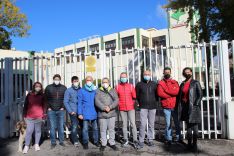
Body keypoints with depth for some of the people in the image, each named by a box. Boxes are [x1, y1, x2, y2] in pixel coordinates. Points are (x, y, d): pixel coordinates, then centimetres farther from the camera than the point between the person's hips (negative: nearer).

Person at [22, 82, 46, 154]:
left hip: (39, 117, 0)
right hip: (29, 117, 0)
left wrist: (44, 114, 1)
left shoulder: (42, 96, 4)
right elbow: (25, 105, 10)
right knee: (29, 131, -1)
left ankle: (37, 144, 21)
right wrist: (24, 114, 8)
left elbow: (44, 105, 5)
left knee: (38, 131, 8)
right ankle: (26, 146, 10)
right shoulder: (29, 95, 5)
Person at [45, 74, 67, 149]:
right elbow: (46, 99, 4)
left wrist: (63, 107, -1)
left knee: (61, 126, 7)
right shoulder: (48, 87, 2)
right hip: (51, 111, -1)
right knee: (52, 127, 4)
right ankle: (53, 142, 15)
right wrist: (48, 107, -3)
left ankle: (61, 141, 20)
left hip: (61, 110, 1)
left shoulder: (64, 88, 4)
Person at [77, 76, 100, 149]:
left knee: (95, 128, 13)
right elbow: (79, 103, -3)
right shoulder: (81, 91, -2)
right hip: (85, 113, -2)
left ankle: (96, 141, 30)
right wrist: (80, 113, -8)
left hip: (94, 113, 3)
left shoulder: (95, 90, 5)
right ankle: (85, 143, 20)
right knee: (85, 129, 4)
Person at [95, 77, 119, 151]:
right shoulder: (98, 91, 5)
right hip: (102, 114, -1)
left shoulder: (113, 90, 9)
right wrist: (104, 108, -17)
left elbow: (116, 100, -1)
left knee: (111, 129, 8)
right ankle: (103, 144, 19)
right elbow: (97, 101, -6)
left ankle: (112, 143, 21)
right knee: (103, 130, 6)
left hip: (112, 113, 1)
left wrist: (110, 107, -14)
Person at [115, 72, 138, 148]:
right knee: (124, 124, 9)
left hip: (131, 108, -1)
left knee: (133, 124, -3)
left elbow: (134, 97, 5)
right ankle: (125, 140, 21)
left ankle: (135, 140, 4)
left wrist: (132, 104, 4)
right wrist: (119, 104, 3)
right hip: (122, 109, 1)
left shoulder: (131, 86, 1)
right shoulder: (117, 87, 2)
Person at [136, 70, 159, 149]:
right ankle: (141, 141, 3)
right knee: (142, 124, -6)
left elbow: (157, 95, 14)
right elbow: (137, 96, 11)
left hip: (152, 107, 2)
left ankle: (150, 140, 20)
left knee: (151, 124, 8)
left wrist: (155, 103, 8)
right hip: (143, 107, -2)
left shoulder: (154, 84, 7)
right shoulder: (139, 84, 3)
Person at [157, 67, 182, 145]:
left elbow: (177, 91, -7)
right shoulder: (161, 83, 3)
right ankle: (168, 139, 12)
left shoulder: (174, 82, 9)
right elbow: (160, 93, -12)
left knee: (177, 123, 10)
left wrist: (166, 91, -10)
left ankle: (178, 138, 24)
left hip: (175, 106, 2)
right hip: (166, 107, -2)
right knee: (168, 124, 1)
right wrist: (172, 94, -8)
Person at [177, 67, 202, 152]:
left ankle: (194, 144, 11)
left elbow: (200, 95, -7)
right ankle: (189, 144, 22)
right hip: (185, 107, 5)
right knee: (188, 126, 12)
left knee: (194, 126, 1)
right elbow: (180, 95, 14)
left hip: (193, 108, -5)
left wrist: (195, 104, -15)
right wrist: (180, 106, 6)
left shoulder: (196, 83, -2)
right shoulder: (182, 84, 11)